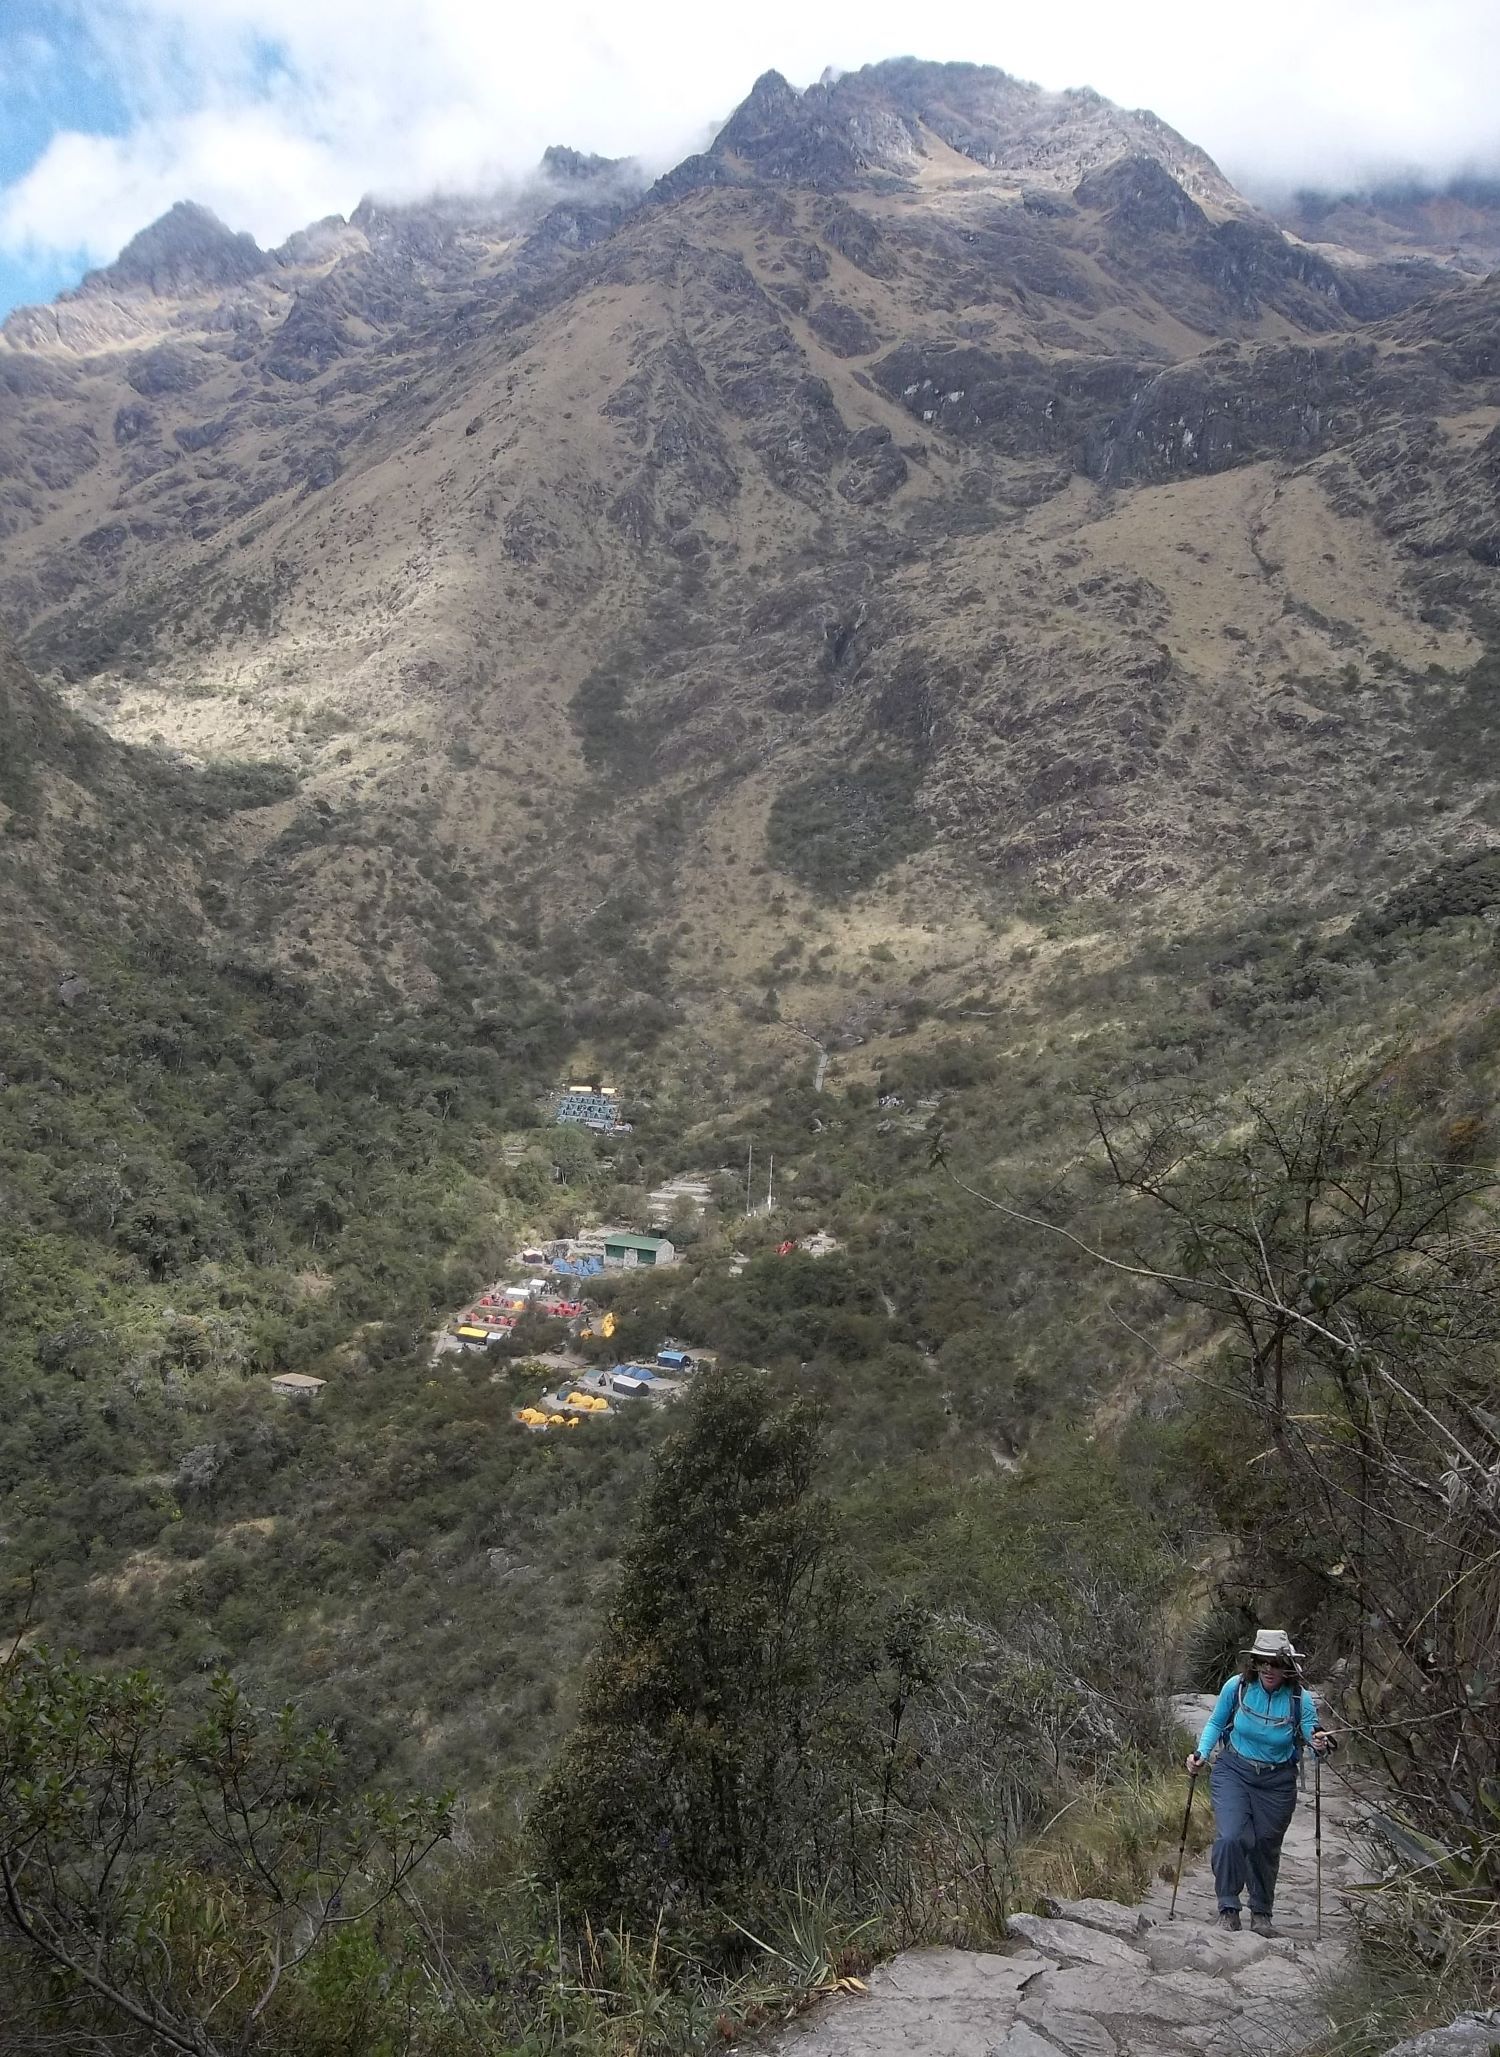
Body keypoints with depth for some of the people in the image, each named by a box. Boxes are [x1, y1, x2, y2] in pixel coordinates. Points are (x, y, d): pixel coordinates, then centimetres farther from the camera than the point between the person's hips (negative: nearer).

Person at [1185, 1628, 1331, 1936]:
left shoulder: (1300, 1699, -16)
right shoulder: (1237, 1686, -15)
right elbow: (1216, 1724, 0)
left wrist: (1318, 1744, -37)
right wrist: (1201, 1754, -13)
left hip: (1276, 1782, 1)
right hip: (1233, 1771, -1)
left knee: (1265, 1847, 12)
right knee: (1230, 1837, -18)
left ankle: (1261, 1914, 33)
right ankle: (1228, 1910, -4)